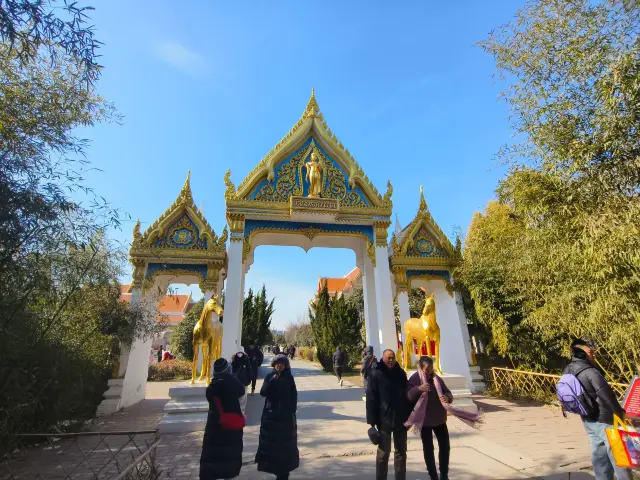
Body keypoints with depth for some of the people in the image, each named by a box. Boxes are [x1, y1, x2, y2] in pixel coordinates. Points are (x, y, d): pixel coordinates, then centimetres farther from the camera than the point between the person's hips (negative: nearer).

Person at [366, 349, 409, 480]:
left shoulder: (401, 373, 4)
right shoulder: (376, 374, -10)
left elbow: (407, 395, 12)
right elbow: (371, 399, -11)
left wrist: (408, 416, 11)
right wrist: (372, 421, -14)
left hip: (400, 419, 5)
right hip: (384, 420, -4)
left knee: (401, 452, 16)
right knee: (383, 452, 8)